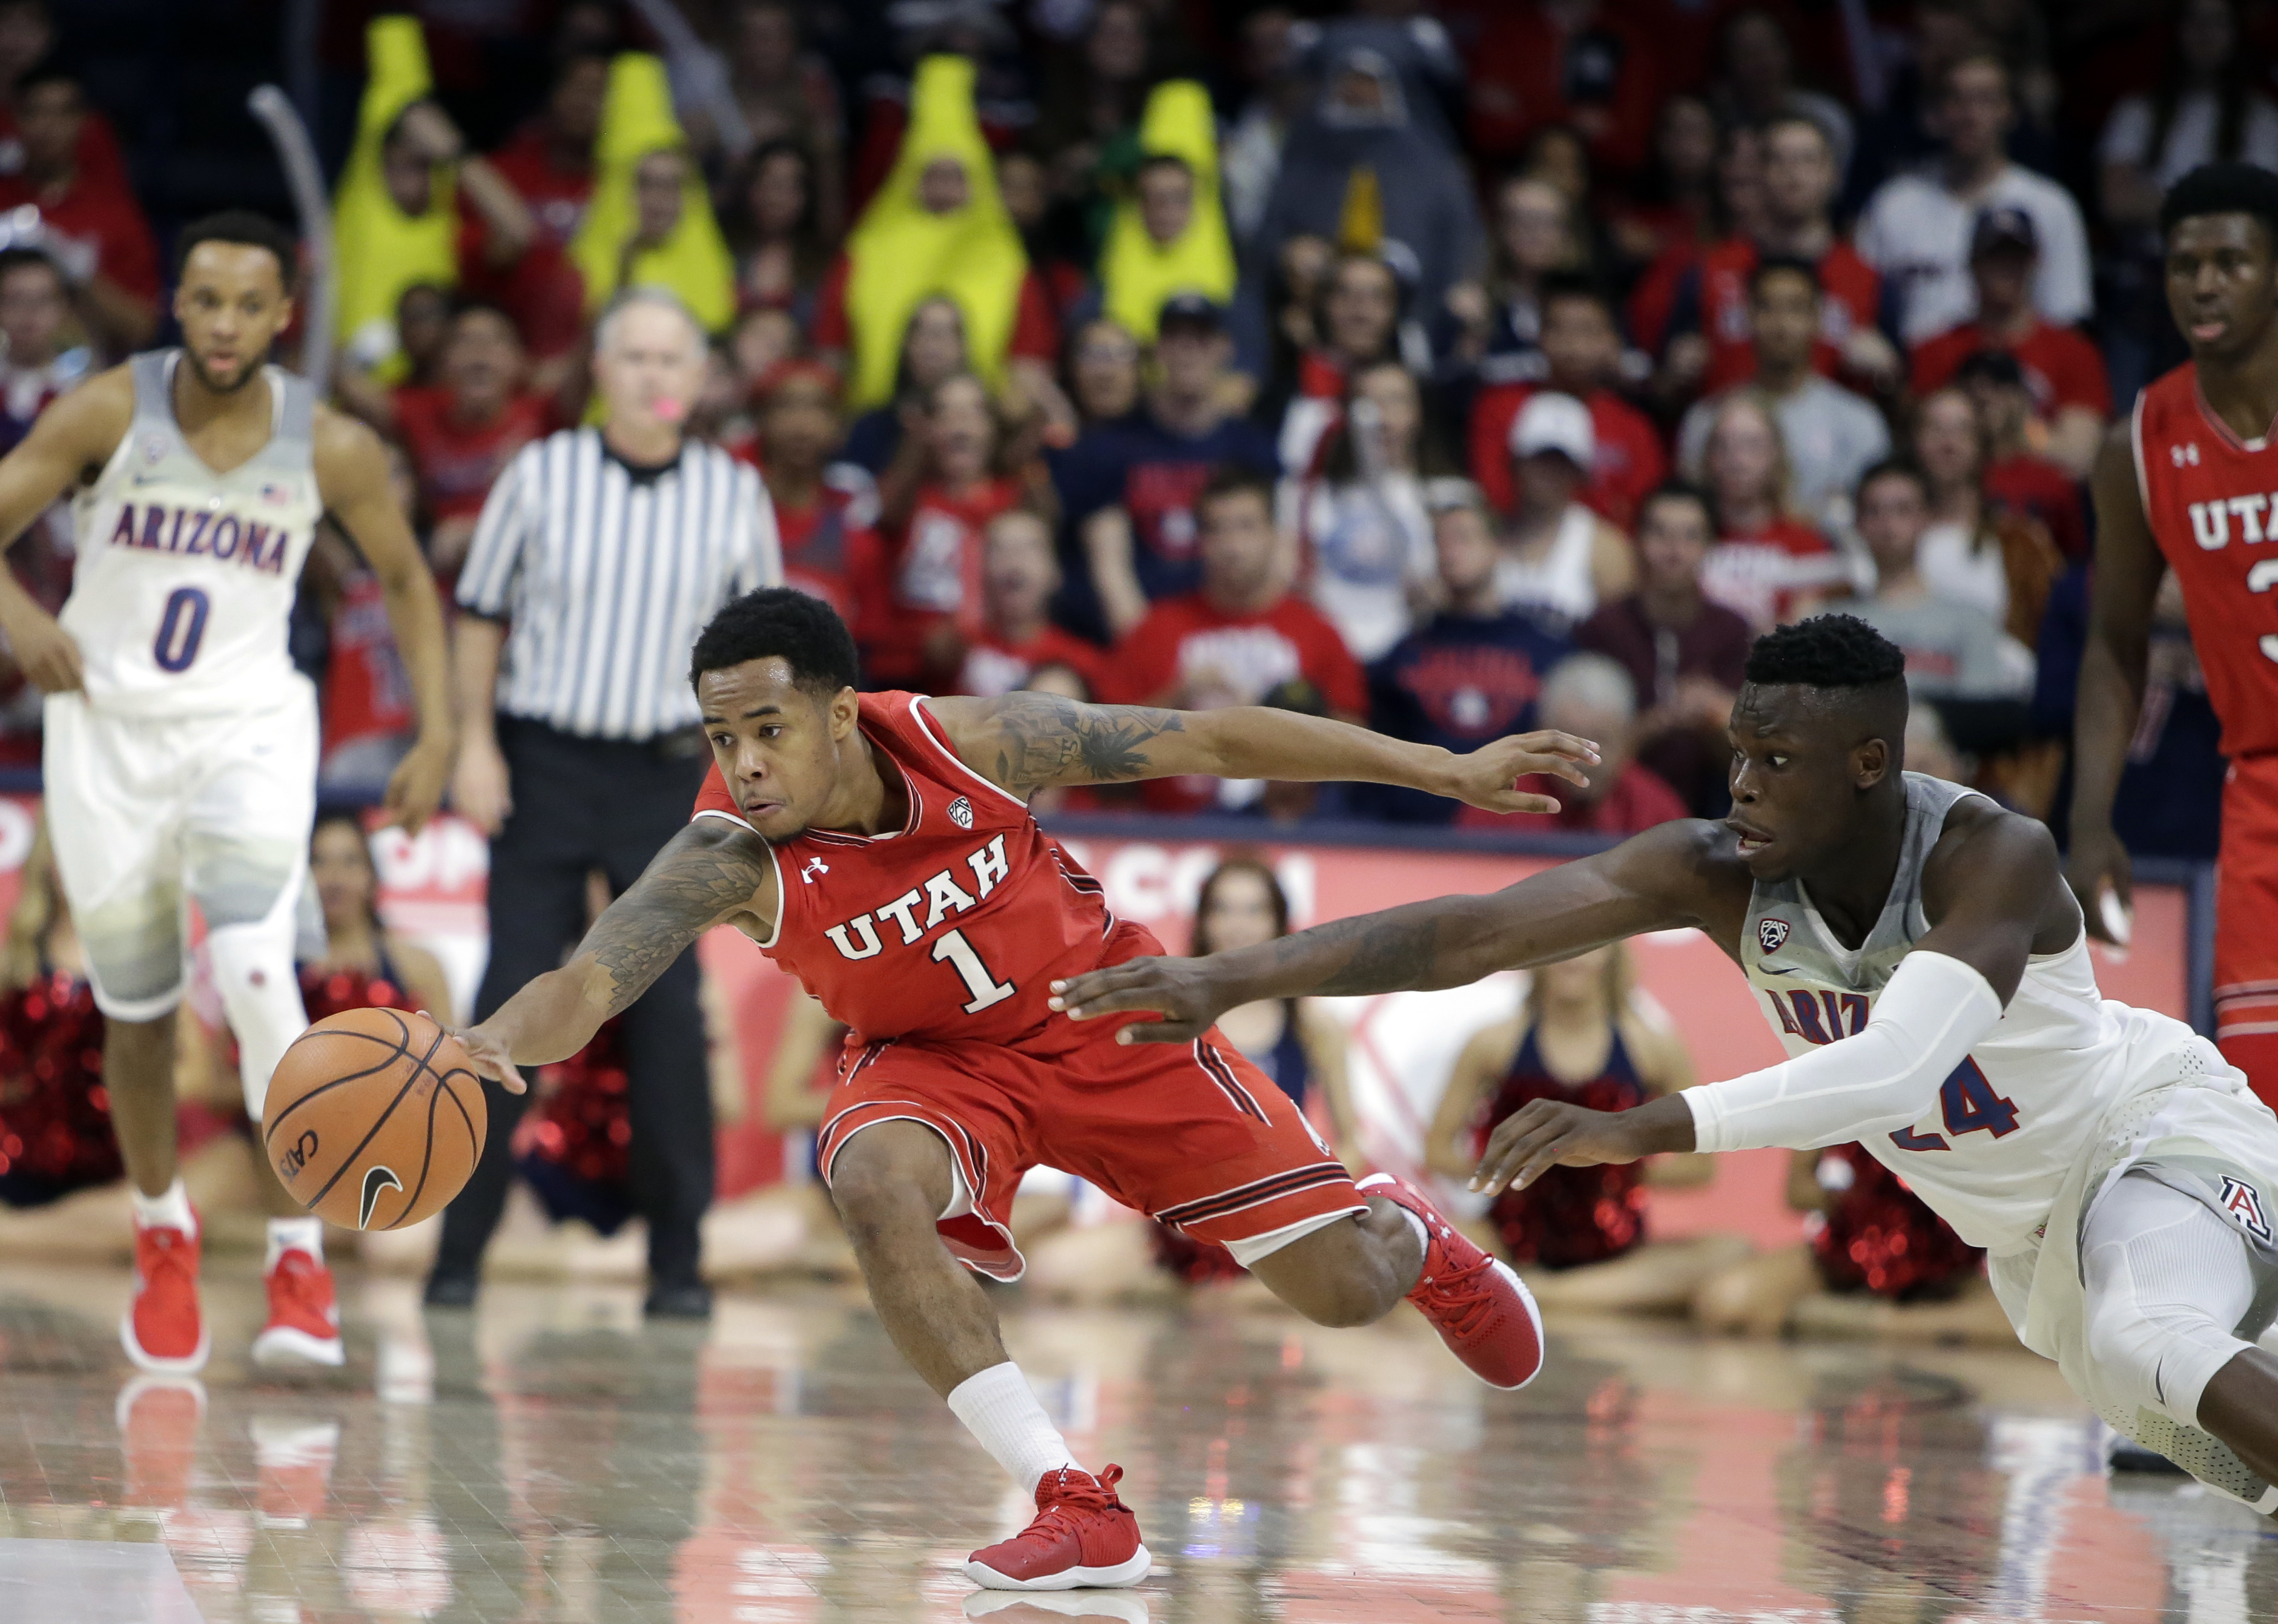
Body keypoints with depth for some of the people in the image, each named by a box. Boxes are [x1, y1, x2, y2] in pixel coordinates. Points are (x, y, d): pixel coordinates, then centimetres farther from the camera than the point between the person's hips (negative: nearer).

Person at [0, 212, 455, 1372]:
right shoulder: (109, 412, -8)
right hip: (107, 726, 1)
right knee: (136, 1009, 9)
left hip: (249, 731, -1)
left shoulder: (331, 449, -6)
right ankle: (162, 1235, 33)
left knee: (254, 968, -23)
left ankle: (299, 1254, -16)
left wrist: (437, 734, 0)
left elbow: (405, 581, 9)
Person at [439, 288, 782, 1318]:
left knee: (669, 1011, -3)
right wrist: (474, 744, -2)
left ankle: (678, 1259, 5)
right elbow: (480, 613, 7)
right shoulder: (541, 475, 0)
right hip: (542, 761, -1)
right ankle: (460, 1250, 4)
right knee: (512, 998, -3)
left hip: (668, 776, 1)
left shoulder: (733, 495, 3)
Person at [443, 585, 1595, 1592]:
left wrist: (1448, 773, -14)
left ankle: (1405, 1233, 40)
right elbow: (589, 982, -40)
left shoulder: (964, 744, -27)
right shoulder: (730, 856, -28)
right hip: (934, 1058, 0)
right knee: (873, 1184, -36)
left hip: (1106, 1013, 0)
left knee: (1349, 1289, -1)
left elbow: (1207, 743, -18)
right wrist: (500, 1038, -65)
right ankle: (1078, 1511, -29)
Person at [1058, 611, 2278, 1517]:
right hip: (2027, 1225, 6)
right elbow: (1468, 934, -30)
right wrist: (1229, 980, -41)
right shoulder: (1713, 875, -22)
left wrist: (1645, 1130, -59)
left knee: (2154, 1343, -36)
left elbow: (1895, 1069, -51)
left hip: (2155, 1120, -6)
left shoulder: (1993, 859, -36)